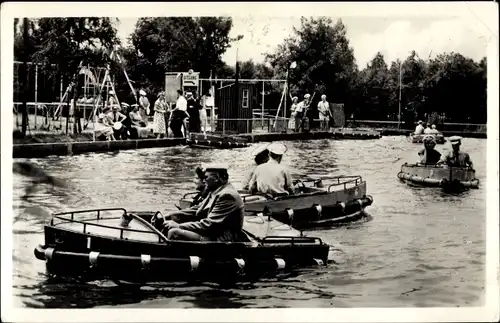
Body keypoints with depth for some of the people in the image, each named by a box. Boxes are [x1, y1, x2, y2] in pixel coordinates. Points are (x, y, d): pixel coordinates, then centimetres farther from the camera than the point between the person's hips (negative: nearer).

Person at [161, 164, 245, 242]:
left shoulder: (227, 195, -19)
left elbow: (208, 224, -22)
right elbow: (196, 210, 15)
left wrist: (179, 226, -18)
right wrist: (169, 215, 6)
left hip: (219, 240, -10)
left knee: (174, 233, -19)